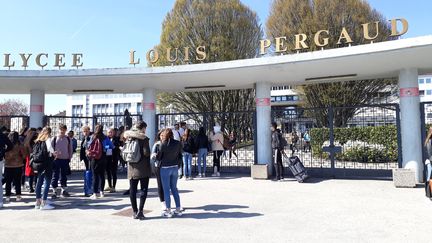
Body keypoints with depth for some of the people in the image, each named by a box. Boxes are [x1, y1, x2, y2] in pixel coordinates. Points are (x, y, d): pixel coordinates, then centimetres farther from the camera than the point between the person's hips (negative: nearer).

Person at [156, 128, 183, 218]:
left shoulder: (163, 144, -14)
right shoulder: (178, 144, -2)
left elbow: (158, 157, -8)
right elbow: (180, 156, 4)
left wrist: (155, 155, 13)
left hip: (165, 168, -4)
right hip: (175, 168, 4)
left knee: (166, 189, 5)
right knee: (174, 188, 15)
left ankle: (168, 211, 10)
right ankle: (178, 209, 18)